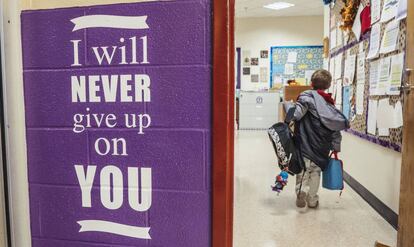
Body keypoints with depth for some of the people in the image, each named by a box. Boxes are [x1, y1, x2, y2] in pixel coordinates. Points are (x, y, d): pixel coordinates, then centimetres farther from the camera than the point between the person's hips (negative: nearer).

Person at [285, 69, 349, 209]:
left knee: (303, 169, 3)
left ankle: (301, 189, -21)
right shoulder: (330, 103, 13)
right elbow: (336, 128, 13)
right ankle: (312, 200, 22)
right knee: (316, 171, 15)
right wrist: (336, 148, 19)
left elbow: (296, 114, -22)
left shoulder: (307, 96, -5)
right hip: (322, 148, 5)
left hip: (306, 144, -5)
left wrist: (288, 104, -6)